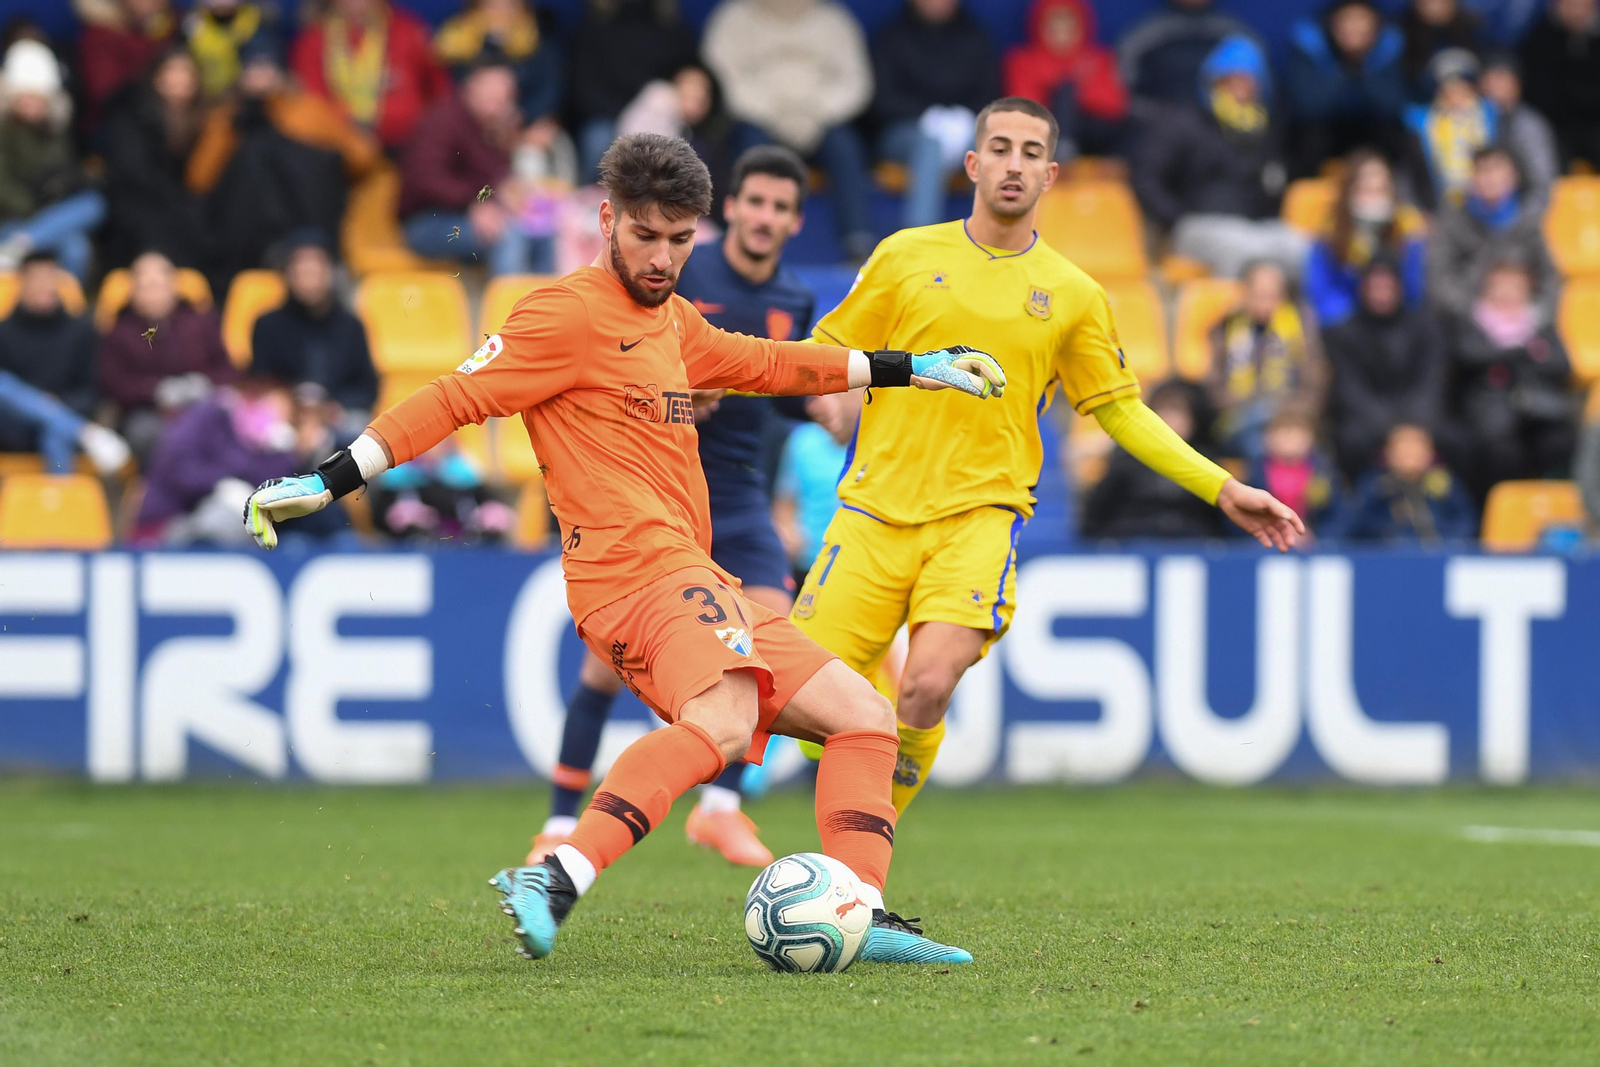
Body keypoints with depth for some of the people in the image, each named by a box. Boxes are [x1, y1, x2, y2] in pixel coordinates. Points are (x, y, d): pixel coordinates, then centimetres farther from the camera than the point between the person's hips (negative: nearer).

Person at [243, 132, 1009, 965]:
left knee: (864, 718, 11)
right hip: (638, 572, -10)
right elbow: (458, 398, -8)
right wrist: (326, 483, -14)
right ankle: (557, 880, -48)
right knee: (722, 721, -36)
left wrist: (912, 367, 43)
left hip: (695, 581, 10)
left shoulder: (674, 321, 23)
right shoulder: (568, 315, -4)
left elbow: (767, 364, 38)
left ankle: (865, 917, 3)